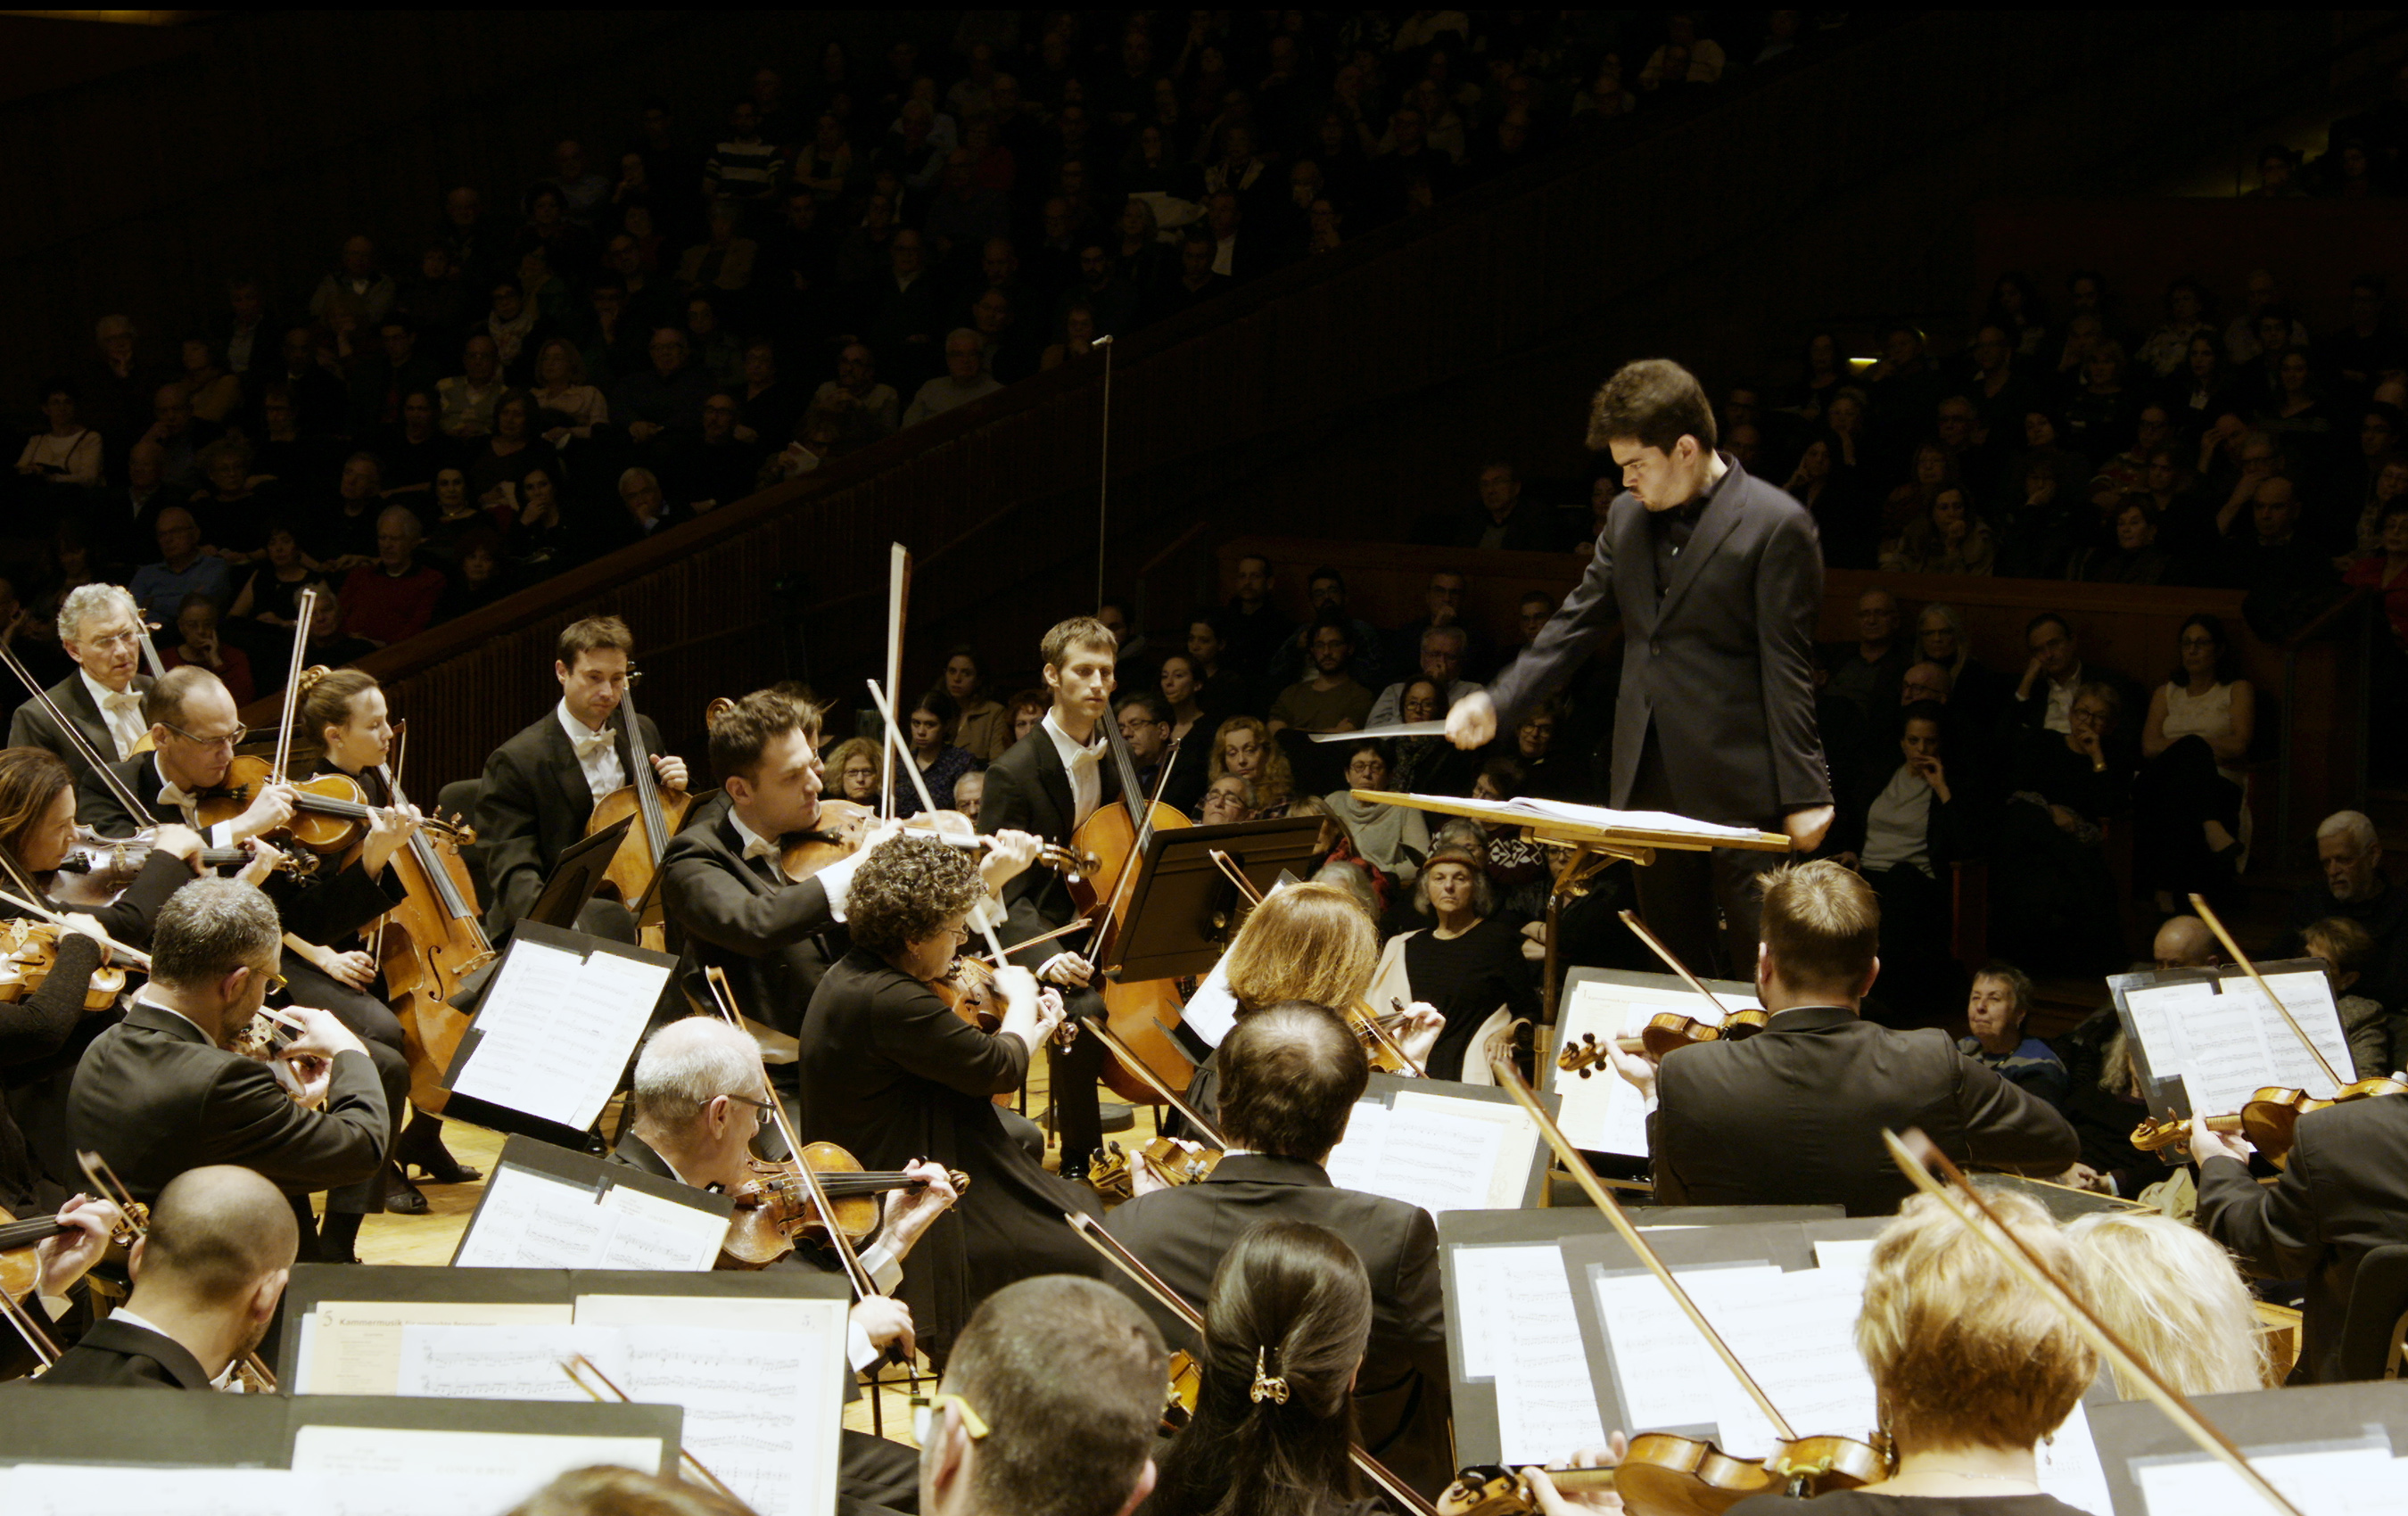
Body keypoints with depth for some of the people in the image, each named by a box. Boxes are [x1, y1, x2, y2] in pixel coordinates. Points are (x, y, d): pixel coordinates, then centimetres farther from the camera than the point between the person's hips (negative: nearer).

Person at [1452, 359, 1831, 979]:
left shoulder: (1776, 525, -11)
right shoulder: (1627, 516, 10)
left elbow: (1787, 670, -12)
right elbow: (1576, 625, 14)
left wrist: (1804, 795, -13)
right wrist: (1497, 704, 2)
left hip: (1736, 788, -7)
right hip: (1650, 782, 7)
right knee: (1673, 958, 12)